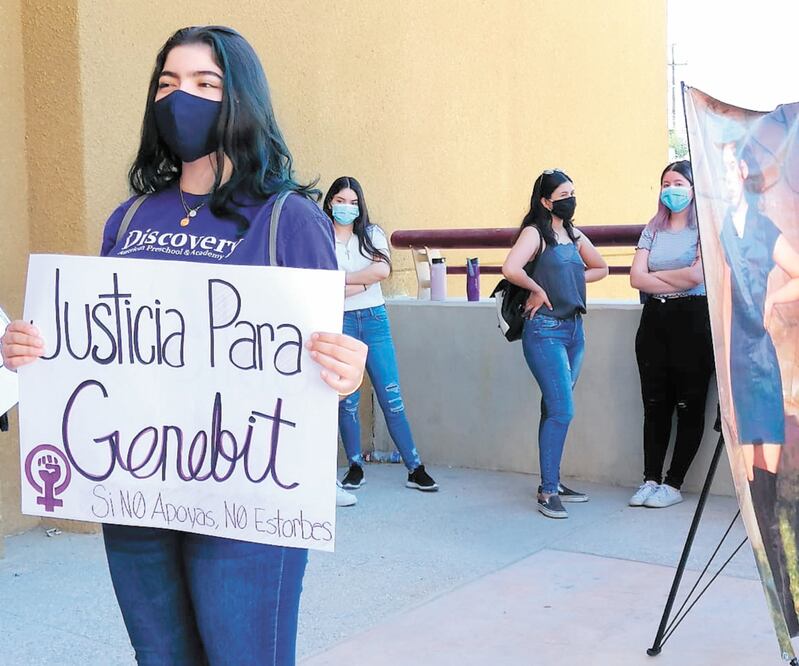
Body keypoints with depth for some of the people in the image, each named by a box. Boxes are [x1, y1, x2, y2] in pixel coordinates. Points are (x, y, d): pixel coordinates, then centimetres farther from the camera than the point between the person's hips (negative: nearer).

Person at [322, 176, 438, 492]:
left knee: (391, 397, 0)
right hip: (339, 323, -1)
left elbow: (383, 269, -9)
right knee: (347, 401, 3)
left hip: (375, 320, 1)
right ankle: (355, 467, 17)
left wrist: (340, 280, -10)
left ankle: (415, 469, 4)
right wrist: (365, 281, -8)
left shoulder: (371, 234, 9)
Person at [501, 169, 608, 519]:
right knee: (562, 410, -12)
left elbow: (600, 268, 28)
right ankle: (547, 492, -5)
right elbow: (510, 269, -26)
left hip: (574, 329, 7)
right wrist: (538, 290, -11)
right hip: (545, 329, -7)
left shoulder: (574, 235, 14)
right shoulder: (534, 233, -8)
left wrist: (570, 280, 12)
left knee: (555, 410, 13)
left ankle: (553, 482, 21)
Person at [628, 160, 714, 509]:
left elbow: (698, 274, -14)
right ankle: (650, 480, 11)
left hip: (692, 319, -4)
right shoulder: (653, 229, 13)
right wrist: (678, 281, -8)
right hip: (655, 319, 5)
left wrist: (655, 274, -2)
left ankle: (674, 484, 8)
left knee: (689, 406, 1)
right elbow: (636, 278, 2)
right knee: (654, 404, 6)